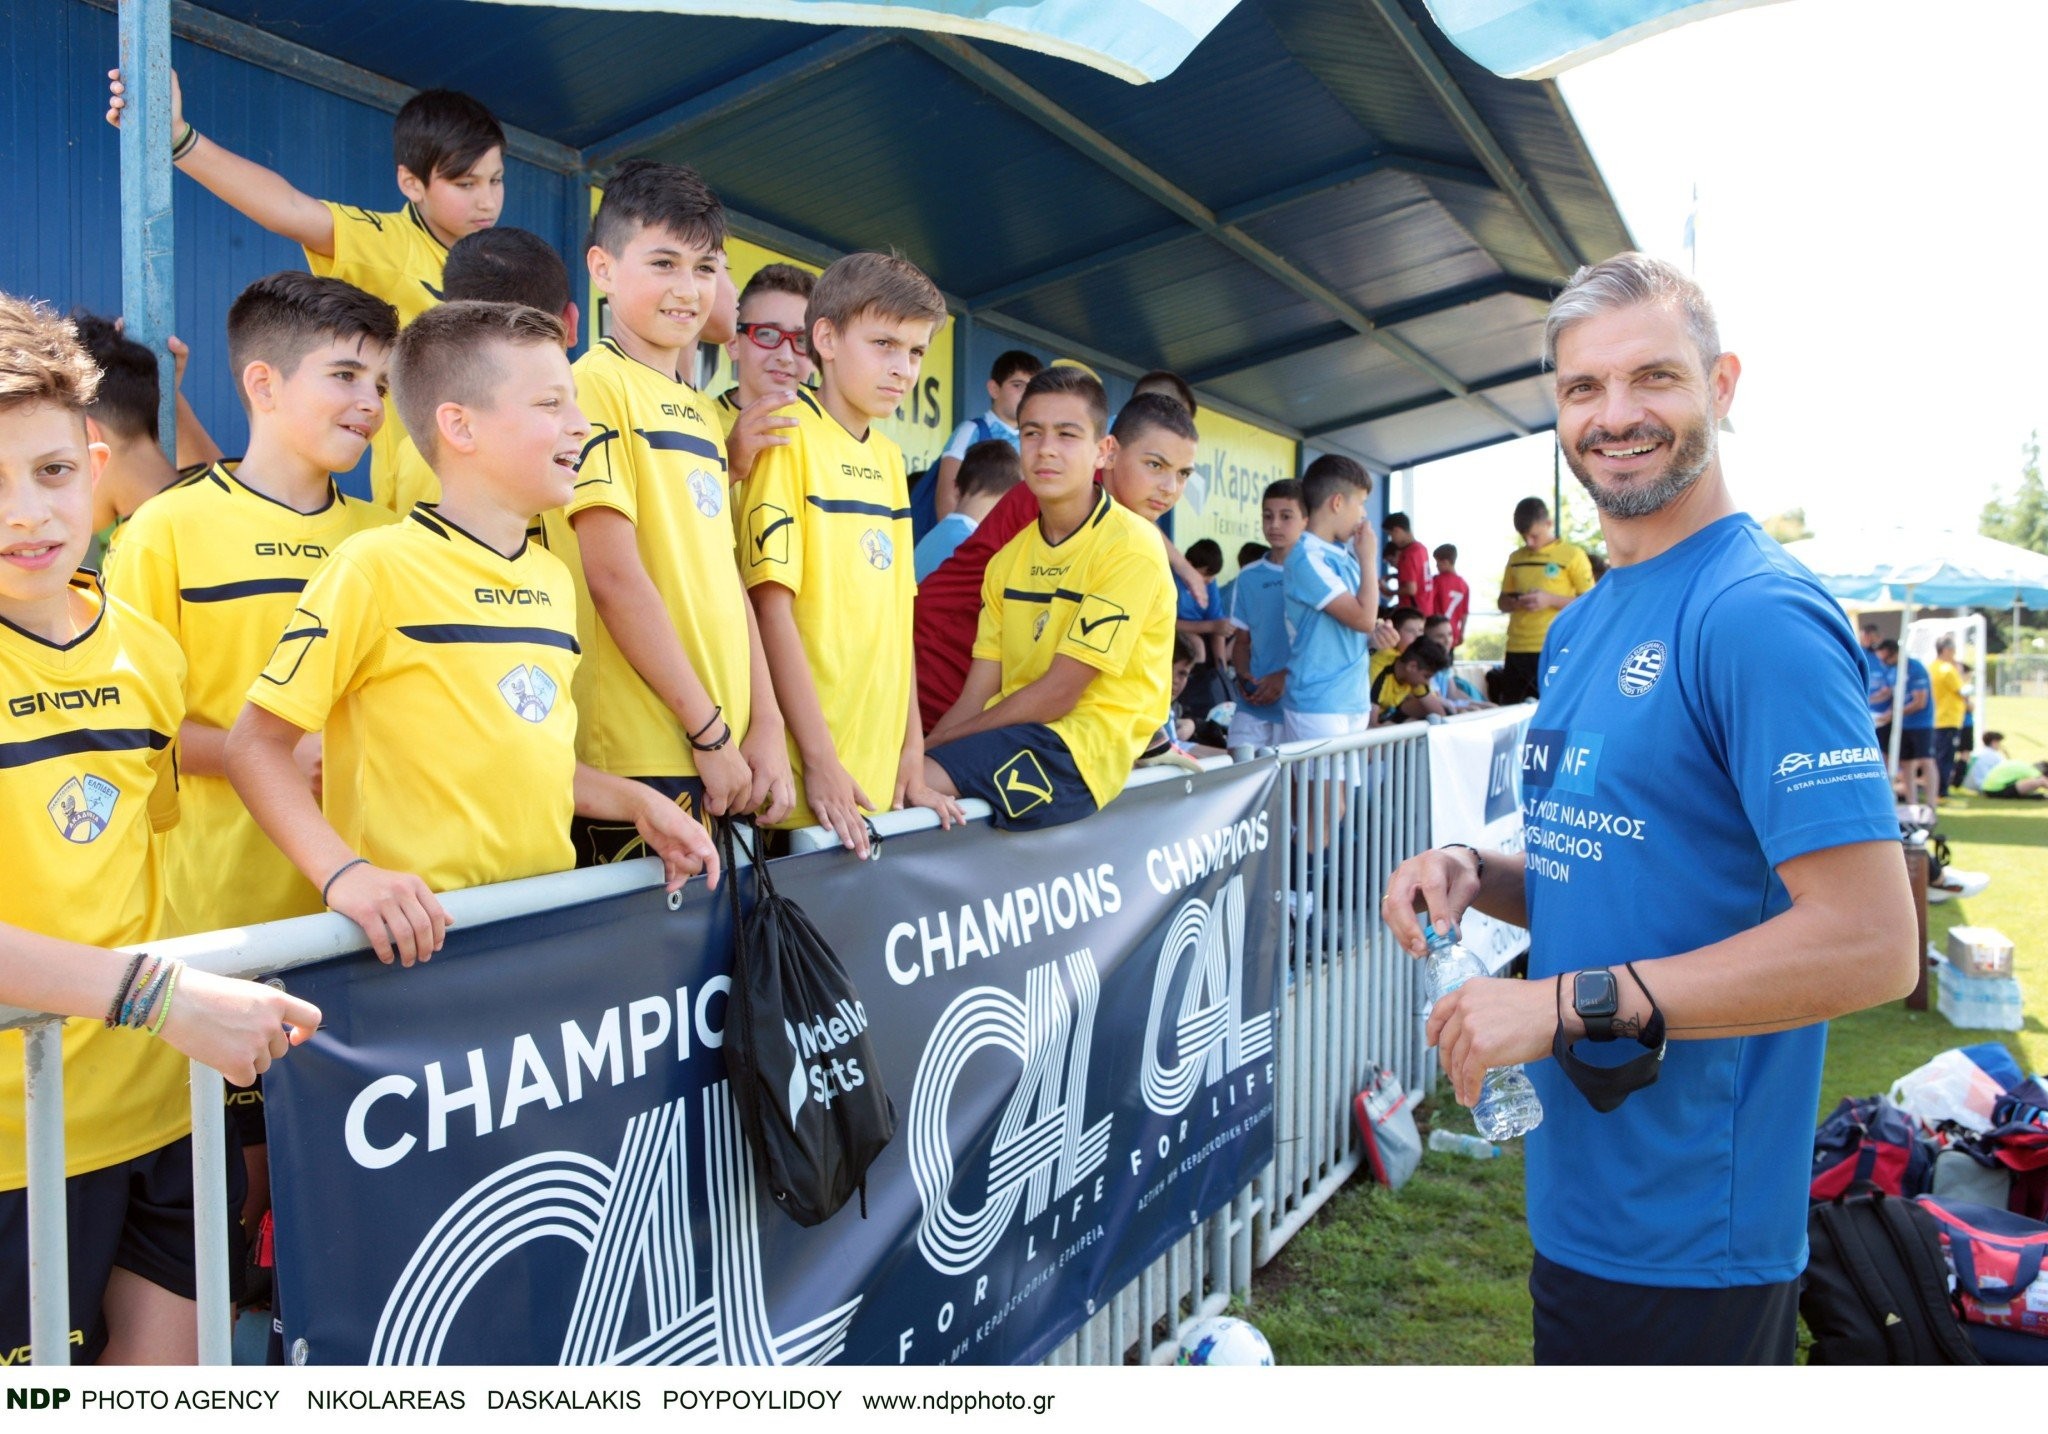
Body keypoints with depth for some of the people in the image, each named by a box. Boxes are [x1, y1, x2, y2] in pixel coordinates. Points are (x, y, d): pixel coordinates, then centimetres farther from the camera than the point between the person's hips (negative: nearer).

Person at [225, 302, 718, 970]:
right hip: (420, 934, -5)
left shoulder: (553, 578, 10)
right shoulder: (376, 565, -9)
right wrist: (343, 872, -20)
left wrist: (637, 802, 8)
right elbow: (255, 744, -8)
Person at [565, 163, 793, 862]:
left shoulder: (702, 413, 17)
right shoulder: (597, 385, -6)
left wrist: (765, 726, 6)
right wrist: (709, 730, -12)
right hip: (638, 757, -7)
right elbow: (614, 575, -14)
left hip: (725, 754, 7)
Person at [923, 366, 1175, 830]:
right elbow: (977, 696, 8)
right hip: (1014, 729, 7)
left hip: (1086, 741, -7)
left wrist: (937, 743, -12)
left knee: (921, 783, -26)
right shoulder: (1010, 557, 12)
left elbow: (1059, 693, -15)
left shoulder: (1130, 547, -10)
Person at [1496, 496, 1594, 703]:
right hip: (1516, 650, 5)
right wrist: (1514, 603, -3)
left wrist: (1550, 600, -16)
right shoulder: (1516, 558, 14)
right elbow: (1503, 602, 20)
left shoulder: (1572, 554, 0)